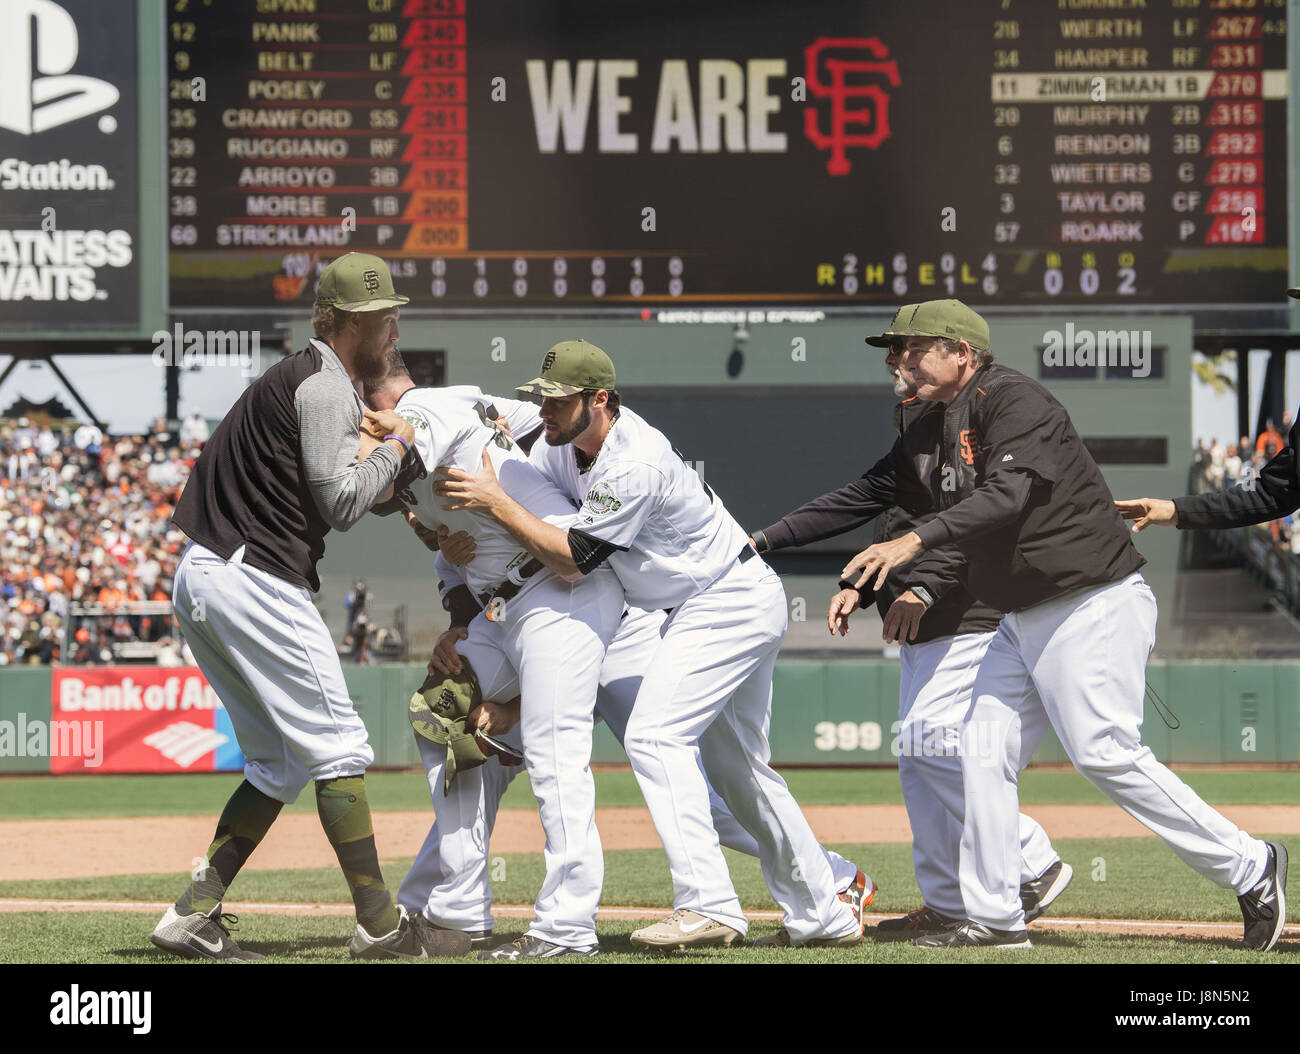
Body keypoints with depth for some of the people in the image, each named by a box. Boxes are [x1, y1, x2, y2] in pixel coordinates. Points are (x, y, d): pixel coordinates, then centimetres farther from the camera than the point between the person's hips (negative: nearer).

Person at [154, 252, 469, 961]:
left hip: (198, 581, 10)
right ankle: (380, 925, -4)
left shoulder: (294, 378, 22)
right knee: (337, 747, -5)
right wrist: (394, 447, -1)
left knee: (281, 763, 13)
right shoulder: (326, 388, -10)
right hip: (256, 583, -10)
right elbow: (341, 504, -15)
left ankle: (195, 913, 5)